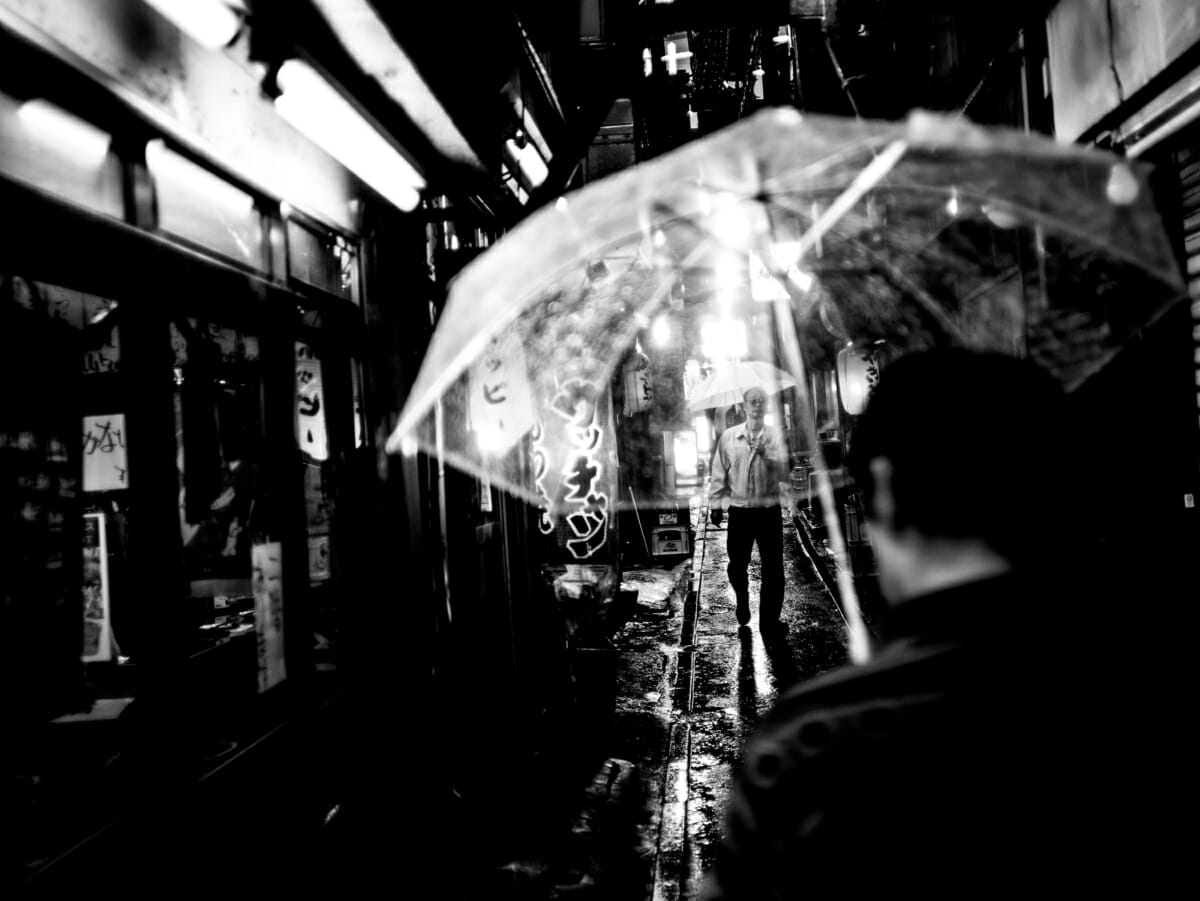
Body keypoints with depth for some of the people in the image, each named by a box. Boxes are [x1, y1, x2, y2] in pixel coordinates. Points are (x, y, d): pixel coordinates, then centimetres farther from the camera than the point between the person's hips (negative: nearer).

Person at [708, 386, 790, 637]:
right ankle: (743, 601, 43)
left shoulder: (775, 436, -2)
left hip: (769, 510, -1)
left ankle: (769, 622, 16)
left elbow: (783, 473, -10)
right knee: (737, 566, 12)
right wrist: (715, 504, 6)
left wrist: (766, 454, -25)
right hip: (739, 511, 1)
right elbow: (719, 473, 6)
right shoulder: (728, 436, 0)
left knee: (773, 569, 2)